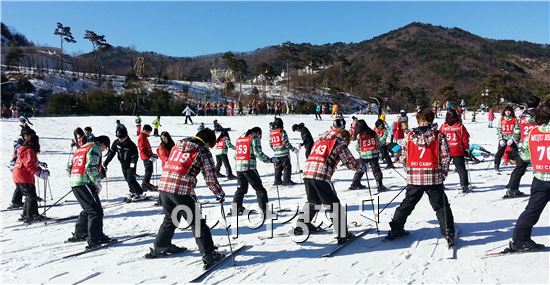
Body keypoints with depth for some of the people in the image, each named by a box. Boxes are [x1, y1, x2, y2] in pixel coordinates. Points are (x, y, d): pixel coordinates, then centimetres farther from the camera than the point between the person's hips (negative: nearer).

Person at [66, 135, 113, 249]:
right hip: (85, 183, -9)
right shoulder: (95, 148, -4)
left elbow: (69, 167, 23)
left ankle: (79, 234, 30)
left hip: (74, 183, 9)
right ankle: (95, 239, -9)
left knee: (88, 209, 22)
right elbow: (91, 167, -17)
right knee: (96, 211, -6)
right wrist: (97, 182, -10)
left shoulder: (81, 148, 24)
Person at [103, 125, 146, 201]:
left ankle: (140, 194, -4)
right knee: (127, 179, 11)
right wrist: (106, 162, 2)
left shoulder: (131, 145, -22)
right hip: (123, 165, 6)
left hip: (130, 165, -6)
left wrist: (132, 167, -26)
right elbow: (111, 152, 4)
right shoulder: (116, 143, -6)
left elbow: (135, 157, -19)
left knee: (131, 180, -12)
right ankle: (133, 192, 27)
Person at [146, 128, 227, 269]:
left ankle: (160, 247, 41)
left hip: (164, 185, 7)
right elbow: (210, 177, -2)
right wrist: (220, 193, 11)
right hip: (182, 190, -6)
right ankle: (209, 255, 2)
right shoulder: (203, 151, 0)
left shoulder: (178, 145, 19)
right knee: (197, 223, 3)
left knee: (170, 219, 27)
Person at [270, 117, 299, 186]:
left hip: (276, 153, 7)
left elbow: (270, 144, 12)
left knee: (278, 167, 15)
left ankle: (277, 181, 18)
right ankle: (287, 180, -3)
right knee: (287, 166, 0)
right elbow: (286, 142, -16)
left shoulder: (271, 132, 8)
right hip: (284, 152, -7)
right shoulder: (282, 131, -12)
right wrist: (293, 149, -10)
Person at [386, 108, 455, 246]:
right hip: (434, 177, -2)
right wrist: (443, 174, 8)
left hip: (414, 177, 2)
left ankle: (395, 230, 23)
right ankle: (449, 233, 5)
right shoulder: (439, 136, -1)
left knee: (407, 204, 17)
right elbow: (446, 156, -3)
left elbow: (404, 156, 7)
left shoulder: (410, 136, 2)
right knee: (441, 206, 10)